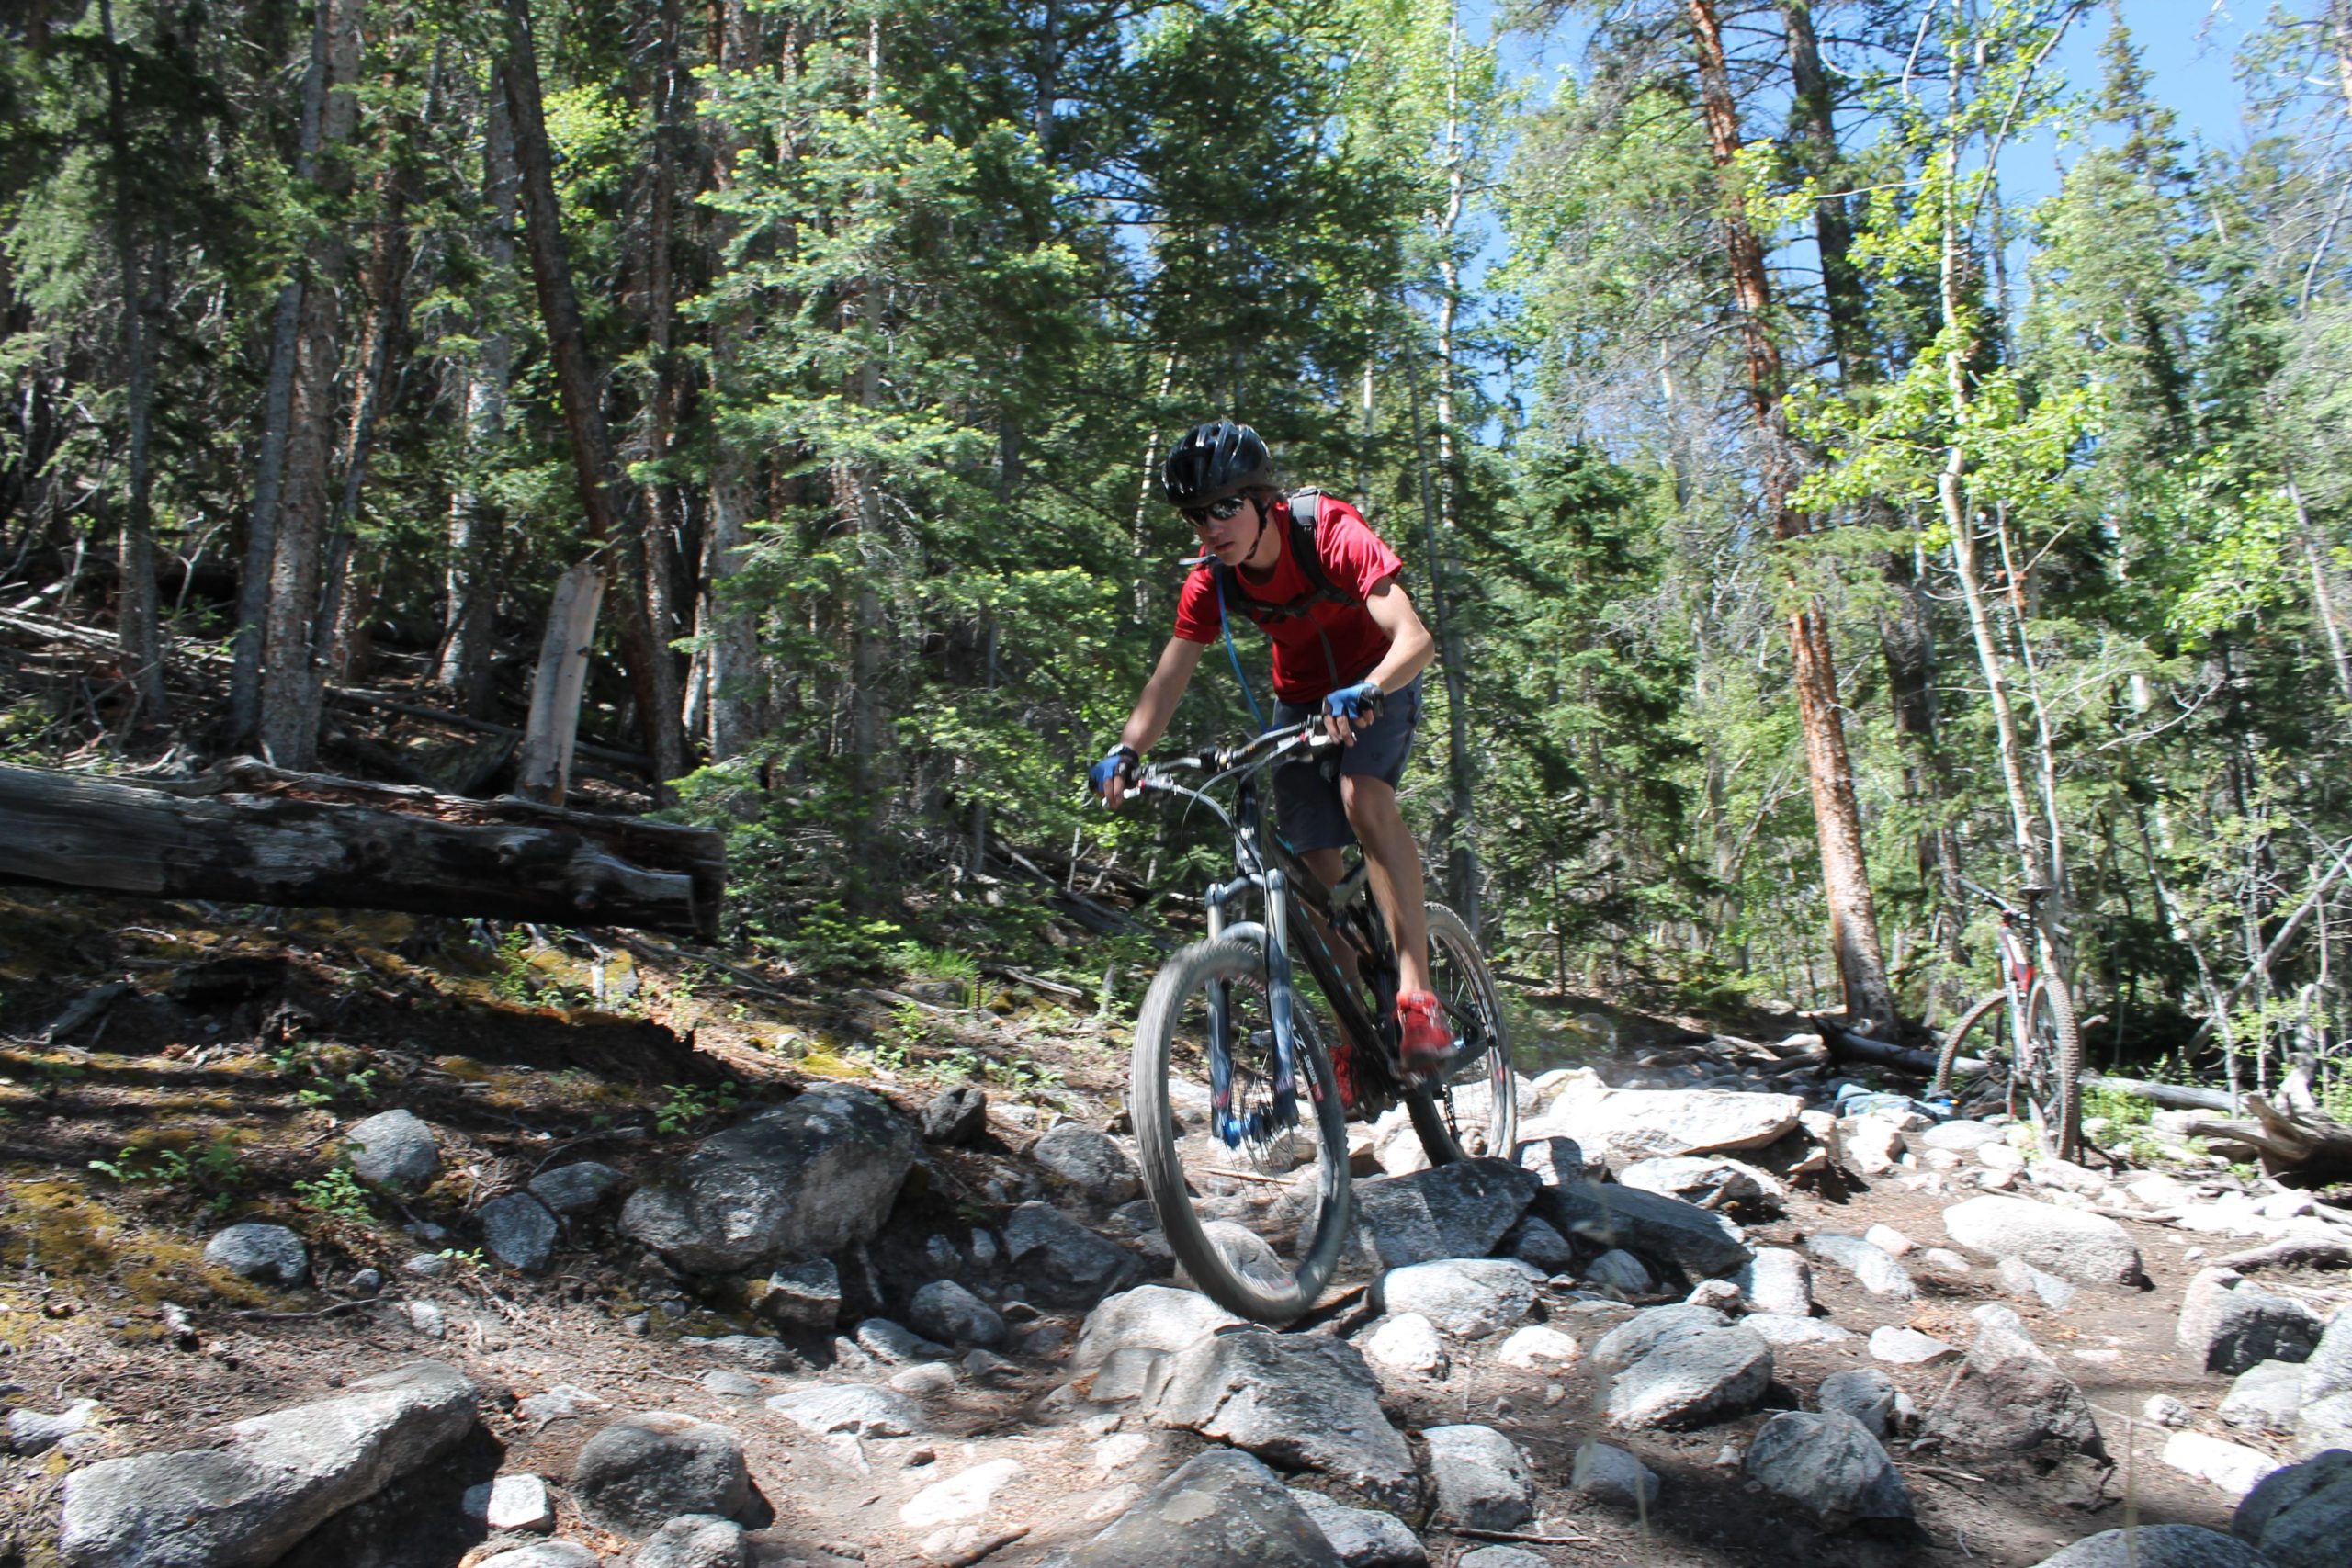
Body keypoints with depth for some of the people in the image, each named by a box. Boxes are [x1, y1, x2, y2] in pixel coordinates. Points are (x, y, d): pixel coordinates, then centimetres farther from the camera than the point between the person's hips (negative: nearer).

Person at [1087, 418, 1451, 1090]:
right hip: (1300, 696, 4)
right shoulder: (1211, 581, -17)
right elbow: (1169, 677, -19)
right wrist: (1126, 752, -37)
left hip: (1378, 683, -4)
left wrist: (1366, 694, -60)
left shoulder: (1332, 535, -31)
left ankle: (1417, 990, -31)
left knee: (1363, 795, -33)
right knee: (1318, 865, -5)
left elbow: (1415, 637, -40)